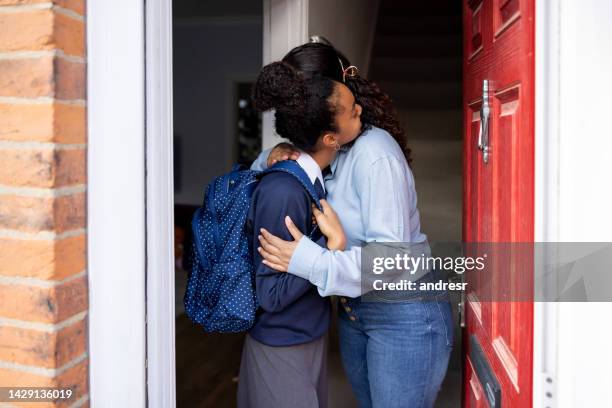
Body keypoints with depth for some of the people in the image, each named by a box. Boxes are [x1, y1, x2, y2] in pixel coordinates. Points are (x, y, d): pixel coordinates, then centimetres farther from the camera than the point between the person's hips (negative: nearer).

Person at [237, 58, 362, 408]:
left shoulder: (318, 175, -6)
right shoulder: (281, 193, -30)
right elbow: (272, 295, -24)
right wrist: (334, 246, -28)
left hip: (312, 337, 8)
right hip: (283, 349, -8)